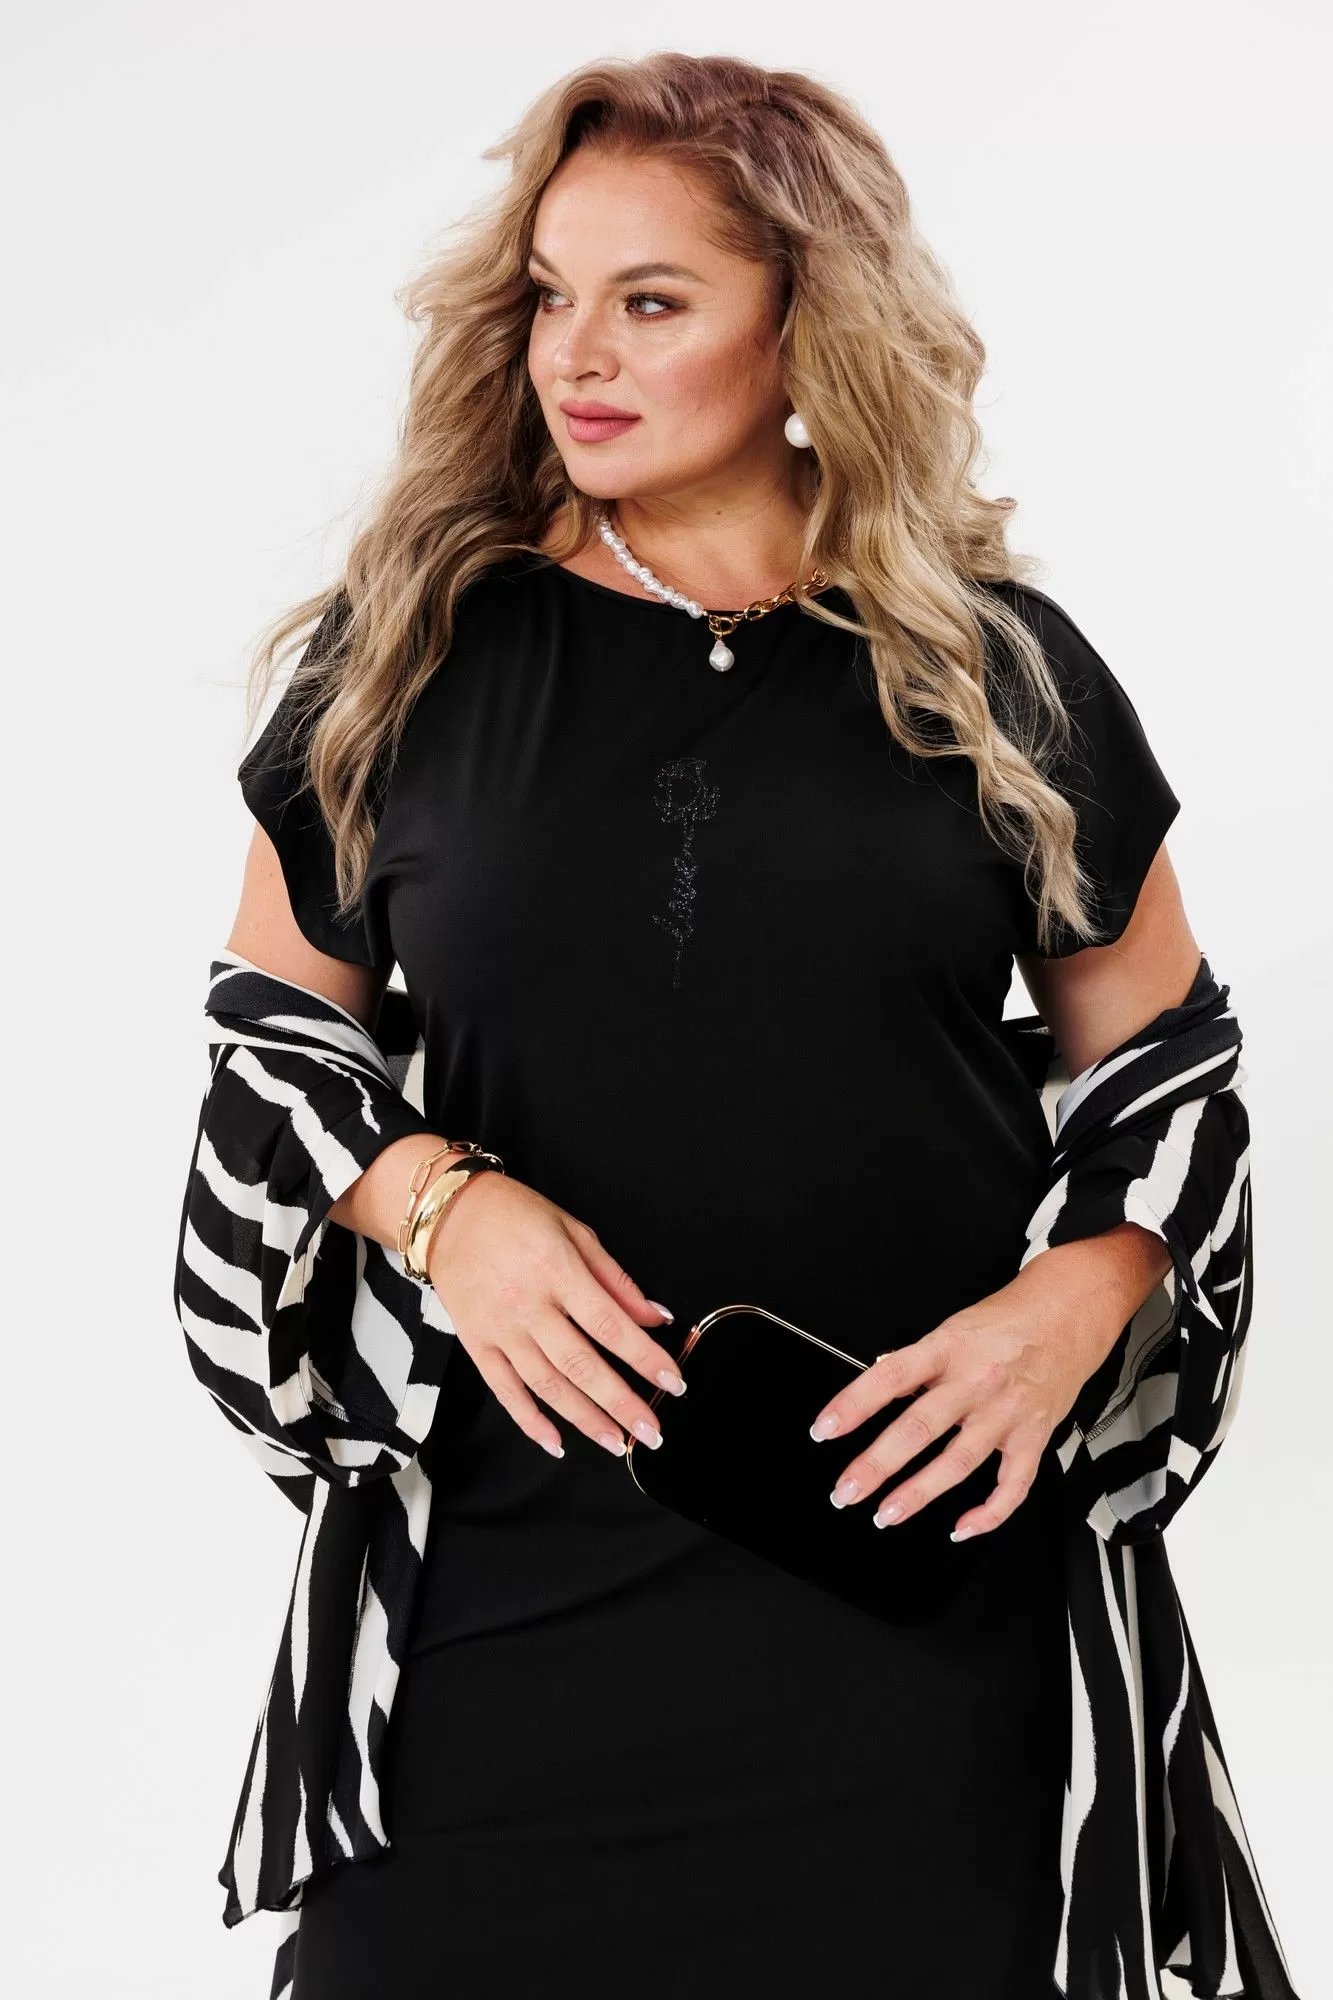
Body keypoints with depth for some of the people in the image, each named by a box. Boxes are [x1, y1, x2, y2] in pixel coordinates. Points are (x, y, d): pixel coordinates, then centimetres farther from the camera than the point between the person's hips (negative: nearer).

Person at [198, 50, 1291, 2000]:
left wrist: (1069, 1313, -10)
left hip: (906, 1546, 0)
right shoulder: (408, 649, 4)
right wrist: (440, 1200, -11)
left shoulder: (992, 666, 3)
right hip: (499, 1544, 1)